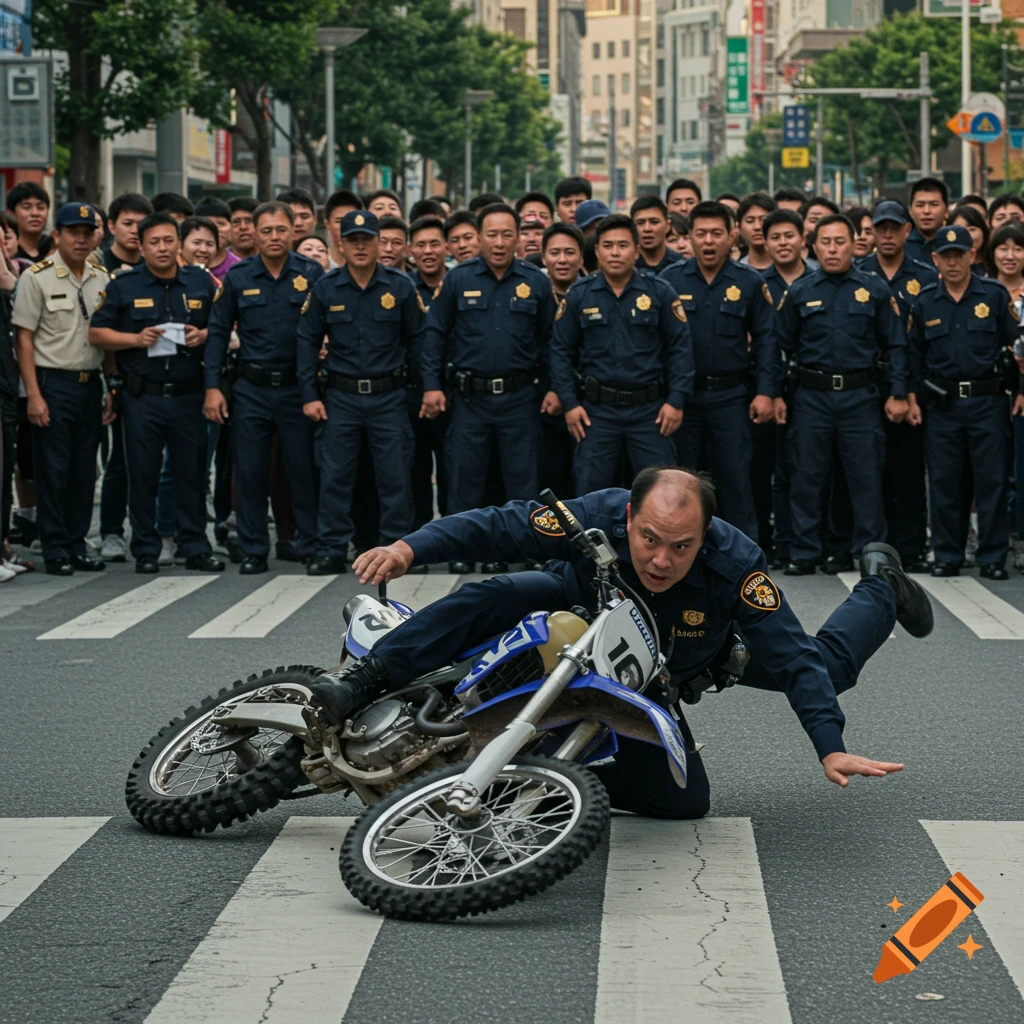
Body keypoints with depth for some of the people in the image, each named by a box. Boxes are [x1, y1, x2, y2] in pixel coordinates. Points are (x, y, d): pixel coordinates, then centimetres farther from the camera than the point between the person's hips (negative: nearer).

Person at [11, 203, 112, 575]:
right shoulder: (36, 278, -6)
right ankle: (55, 549, 4)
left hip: (91, 384, 5)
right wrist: (34, 395, -14)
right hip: (53, 383, -5)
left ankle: (77, 545, 16)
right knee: (53, 470, -2)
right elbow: (24, 339, -8)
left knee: (84, 470, 8)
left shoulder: (102, 280, 10)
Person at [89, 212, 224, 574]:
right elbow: (97, 333, 1)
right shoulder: (123, 285, 3)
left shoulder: (201, 282, 9)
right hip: (142, 395, -2)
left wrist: (203, 336, -7)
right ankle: (145, 551, 9)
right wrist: (136, 339, -13)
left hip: (189, 394, 2)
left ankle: (195, 548, 12)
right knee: (143, 475, 2)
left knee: (192, 473, 4)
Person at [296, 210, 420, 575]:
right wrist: (309, 395, -1)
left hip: (388, 396, 0)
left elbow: (416, 341, 6)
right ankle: (331, 552, 8)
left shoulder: (400, 286, 0)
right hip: (340, 397, 0)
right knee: (334, 477, 1)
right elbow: (307, 341, 5)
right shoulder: (325, 288, 1)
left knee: (396, 477, 1)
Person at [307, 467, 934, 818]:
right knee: (488, 599, -29)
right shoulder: (598, 517, -40)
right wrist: (411, 549, -44)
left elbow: (793, 659, -39)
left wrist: (831, 747, -48)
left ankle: (880, 592, 40)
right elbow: (499, 526, -31)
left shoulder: (737, 564, -42)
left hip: (682, 658, 1)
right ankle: (366, 682, -21)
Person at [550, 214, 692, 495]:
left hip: (650, 410, -1)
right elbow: (562, 351, 5)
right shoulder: (578, 296, 2)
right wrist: (569, 403, -2)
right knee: (589, 494, 6)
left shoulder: (660, 292, 0)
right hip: (596, 410, 1)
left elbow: (680, 348, 0)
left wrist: (676, 400, -6)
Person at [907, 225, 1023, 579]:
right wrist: (913, 398, 6)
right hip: (942, 404, 2)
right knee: (943, 483, 4)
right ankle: (947, 557, 12)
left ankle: (993, 558, 5)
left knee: (993, 481, -1)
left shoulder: (995, 295, 1)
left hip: (988, 400, -2)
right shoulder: (924, 303, 7)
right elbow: (915, 356, 13)